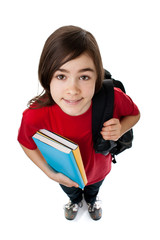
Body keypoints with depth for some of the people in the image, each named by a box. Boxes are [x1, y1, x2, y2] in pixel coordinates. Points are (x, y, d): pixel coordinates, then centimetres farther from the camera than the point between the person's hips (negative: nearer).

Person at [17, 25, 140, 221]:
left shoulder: (113, 99, -38)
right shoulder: (35, 117, -41)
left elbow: (134, 114, -14)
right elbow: (27, 144, -16)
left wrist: (120, 130, -34)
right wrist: (50, 173, -23)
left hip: (99, 170, 1)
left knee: (93, 189, 39)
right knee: (71, 192, 38)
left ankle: (91, 201, 77)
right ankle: (75, 201, 77)